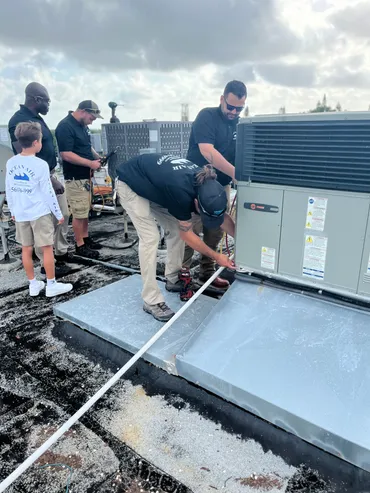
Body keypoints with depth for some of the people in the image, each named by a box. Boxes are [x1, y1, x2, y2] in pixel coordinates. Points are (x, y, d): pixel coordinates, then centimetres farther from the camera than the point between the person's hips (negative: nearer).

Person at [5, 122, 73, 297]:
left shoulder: (11, 163, 3)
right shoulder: (40, 164, -14)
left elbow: (8, 190, 8)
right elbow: (48, 192, -12)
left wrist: (12, 211, 19)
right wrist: (58, 214, -3)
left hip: (20, 214, 6)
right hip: (40, 213, -6)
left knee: (26, 249, 11)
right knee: (47, 248, 3)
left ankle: (33, 284, 23)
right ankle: (51, 285, 11)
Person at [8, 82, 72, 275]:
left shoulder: (37, 117, 12)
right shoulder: (19, 121, -18)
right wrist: (49, 179, -24)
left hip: (50, 175, 10)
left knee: (63, 214, 17)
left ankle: (61, 252, 33)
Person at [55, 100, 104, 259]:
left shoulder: (82, 125, 10)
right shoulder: (65, 126, -17)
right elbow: (66, 155, -23)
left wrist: (97, 157, 8)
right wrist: (91, 163, -21)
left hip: (86, 175, 9)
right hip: (75, 178, -9)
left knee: (85, 210, 16)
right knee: (79, 213, -2)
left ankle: (86, 238, 29)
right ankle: (80, 245, 9)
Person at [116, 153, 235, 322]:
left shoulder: (206, 184, -18)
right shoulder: (181, 191, -38)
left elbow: (222, 216, -1)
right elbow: (187, 235, -24)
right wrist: (216, 256, -17)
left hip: (154, 184, 8)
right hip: (130, 185, -7)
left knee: (175, 229, 0)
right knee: (150, 237, -17)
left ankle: (173, 280, 15)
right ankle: (151, 301, -11)